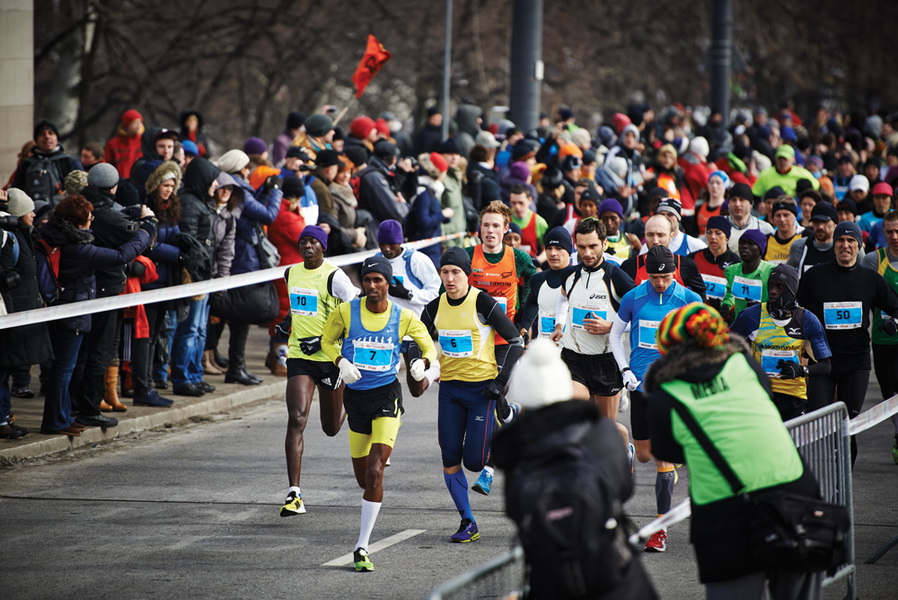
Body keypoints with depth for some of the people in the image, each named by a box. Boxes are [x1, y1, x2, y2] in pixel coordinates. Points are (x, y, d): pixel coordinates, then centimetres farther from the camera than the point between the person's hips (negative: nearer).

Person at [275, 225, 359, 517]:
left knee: (331, 427, 13)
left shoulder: (334, 277, -11)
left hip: (330, 357, -4)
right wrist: (288, 321, 11)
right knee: (296, 419, -14)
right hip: (299, 357, 4)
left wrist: (324, 340, -16)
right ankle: (294, 494, -17)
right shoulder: (291, 273, 9)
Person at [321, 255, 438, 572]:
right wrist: (341, 363, -9)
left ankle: (362, 547, -14)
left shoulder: (404, 318, -5)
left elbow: (430, 347, 6)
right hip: (356, 394, 2)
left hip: (387, 394, -2)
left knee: (375, 471, -17)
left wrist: (423, 362, -17)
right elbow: (327, 341, 11)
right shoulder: (345, 312, -4)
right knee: (364, 478, 10)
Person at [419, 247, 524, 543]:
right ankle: (468, 524, 7)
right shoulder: (435, 307, 3)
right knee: (450, 460, -2)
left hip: (482, 388, -5)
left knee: (474, 461, -8)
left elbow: (516, 342, -7)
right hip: (450, 388, 5)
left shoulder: (482, 303, -12)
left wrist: (501, 381, -11)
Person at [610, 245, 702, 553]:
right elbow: (616, 333, 12)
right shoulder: (633, 298, 0)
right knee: (644, 454, 9)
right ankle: (673, 464, 46)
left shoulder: (689, 300, -4)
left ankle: (660, 528, -5)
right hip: (641, 385, 3)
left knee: (662, 457, -9)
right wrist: (625, 370, 1)